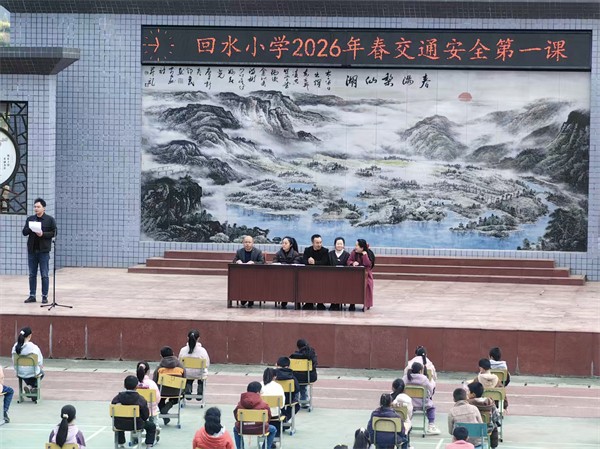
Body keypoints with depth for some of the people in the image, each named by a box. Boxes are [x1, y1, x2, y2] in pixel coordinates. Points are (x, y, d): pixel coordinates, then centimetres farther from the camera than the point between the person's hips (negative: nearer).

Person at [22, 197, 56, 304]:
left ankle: (45, 296, 3)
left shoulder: (50, 219, 0)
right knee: (32, 274, 7)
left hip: (43, 250, -4)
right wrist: (30, 229, -12)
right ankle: (32, 295, 12)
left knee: (45, 275, -1)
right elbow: (24, 232, 8)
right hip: (32, 250, 4)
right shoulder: (30, 219, 11)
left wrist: (43, 234, -18)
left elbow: (53, 233, -4)